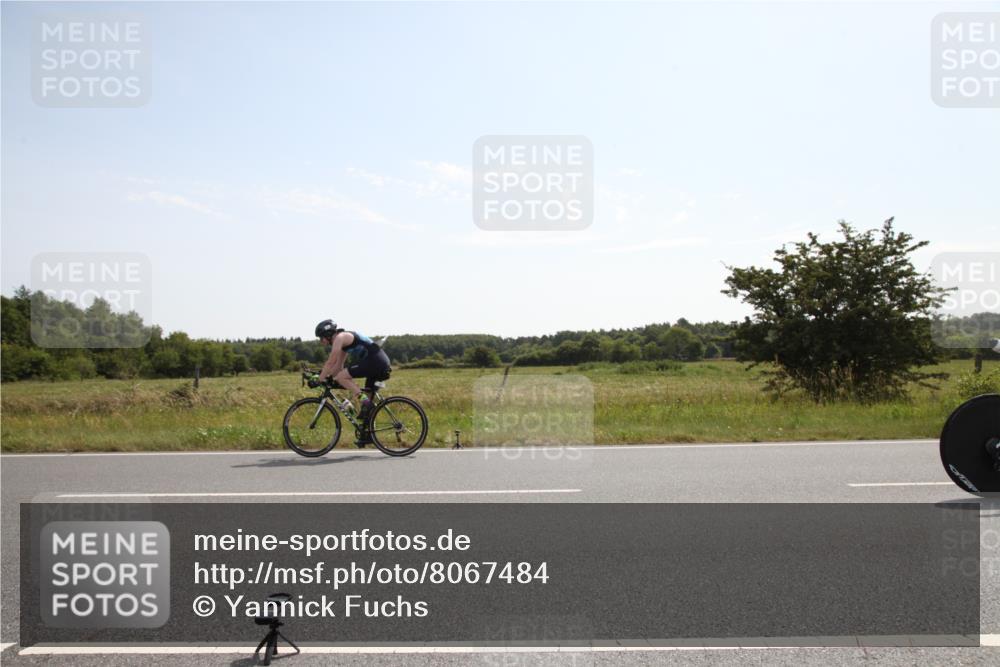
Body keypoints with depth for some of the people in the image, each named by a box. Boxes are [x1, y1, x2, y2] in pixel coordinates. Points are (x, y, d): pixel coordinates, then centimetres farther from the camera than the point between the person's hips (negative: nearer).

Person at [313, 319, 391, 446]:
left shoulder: (340, 337, -5)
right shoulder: (343, 340, 24)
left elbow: (330, 362, -9)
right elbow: (338, 366, 27)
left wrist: (320, 378, -3)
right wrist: (328, 378, 23)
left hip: (375, 361, -10)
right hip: (381, 363, 10)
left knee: (341, 377, -12)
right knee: (366, 399, 14)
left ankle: (363, 400, -15)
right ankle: (367, 434, 18)